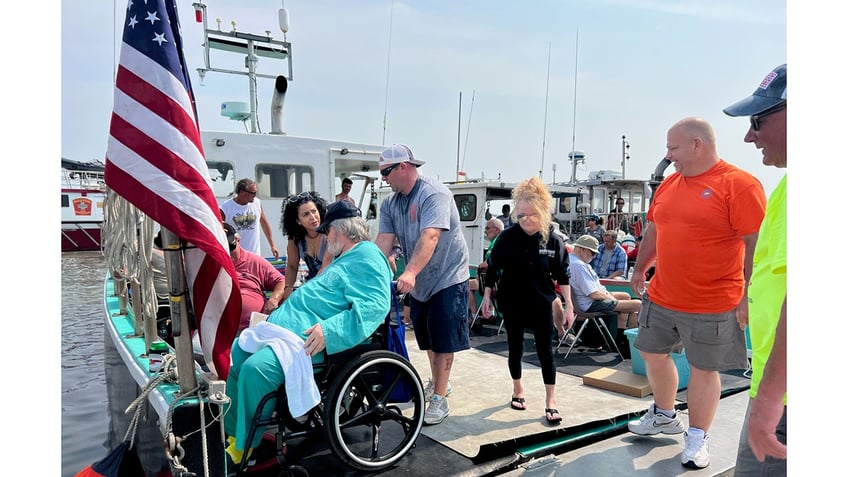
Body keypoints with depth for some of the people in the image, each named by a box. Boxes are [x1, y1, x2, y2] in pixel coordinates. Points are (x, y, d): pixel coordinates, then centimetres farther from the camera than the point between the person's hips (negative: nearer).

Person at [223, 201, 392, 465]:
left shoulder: (367, 256, -12)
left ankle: (243, 448, -6)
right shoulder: (348, 258, 23)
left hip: (309, 338, -12)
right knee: (234, 354, 11)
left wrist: (329, 330, -34)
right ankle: (230, 432, 18)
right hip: (288, 325, 12)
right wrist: (280, 313, 31)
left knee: (254, 368, -28)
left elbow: (375, 305, -27)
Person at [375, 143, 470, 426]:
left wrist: (410, 272, -45)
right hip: (419, 281, 7)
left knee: (443, 339, -2)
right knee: (427, 337, 18)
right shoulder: (390, 203, 2)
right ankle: (438, 383, 37)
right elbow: (383, 241, -7)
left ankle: (440, 399, 7)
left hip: (447, 278, -7)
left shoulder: (434, 194, -21)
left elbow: (430, 237, -34)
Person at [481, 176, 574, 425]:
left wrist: (568, 303, -1)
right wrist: (486, 296, 1)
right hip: (512, 303, 1)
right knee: (515, 348, 13)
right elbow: (493, 269, 1)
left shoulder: (553, 241, -7)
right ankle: (518, 390, 32)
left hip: (541, 303, 0)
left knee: (545, 350, 2)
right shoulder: (508, 237, -8)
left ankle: (550, 401, 10)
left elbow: (562, 275, 1)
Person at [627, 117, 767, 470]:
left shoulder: (739, 185, -14)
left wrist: (749, 297, -17)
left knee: (703, 368, 7)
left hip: (711, 305, -7)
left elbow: (756, 245, -16)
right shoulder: (668, 184, 7)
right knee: (652, 353, 17)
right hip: (661, 298, 7)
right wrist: (640, 269, 16)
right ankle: (665, 416, 39)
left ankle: (698, 437, 26)